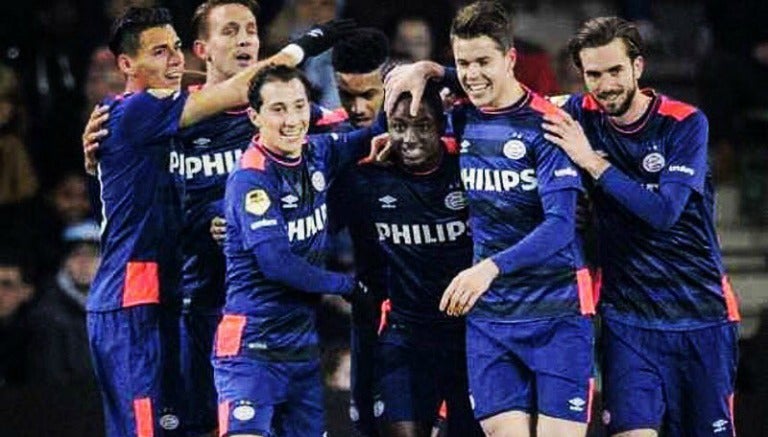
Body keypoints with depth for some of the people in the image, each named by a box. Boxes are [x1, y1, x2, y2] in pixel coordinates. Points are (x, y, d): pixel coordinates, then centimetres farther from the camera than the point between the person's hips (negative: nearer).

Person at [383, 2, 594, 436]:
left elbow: (560, 224, -21)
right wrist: (424, 71, 4)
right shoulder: (463, 119, 6)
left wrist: (490, 268, -33)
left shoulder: (544, 124, -11)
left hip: (557, 314, -5)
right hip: (489, 317, 5)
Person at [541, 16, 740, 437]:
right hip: (627, 316, 2)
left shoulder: (685, 124, -8)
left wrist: (593, 163, -21)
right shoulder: (582, 116, 1)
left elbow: (664, 211, -19)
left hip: (701, 312, -2)